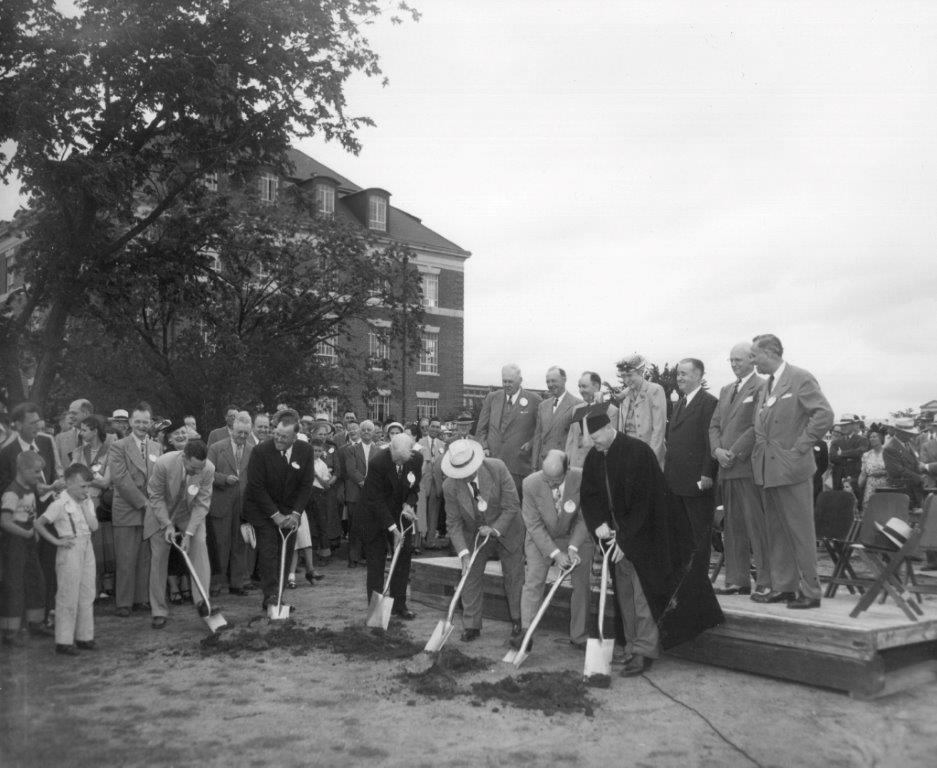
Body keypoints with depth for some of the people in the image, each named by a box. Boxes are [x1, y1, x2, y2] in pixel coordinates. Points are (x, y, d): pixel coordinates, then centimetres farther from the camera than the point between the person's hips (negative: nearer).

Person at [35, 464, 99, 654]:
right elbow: (39, 524, -9)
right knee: (68, 597, -2)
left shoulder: (88, 502, 8)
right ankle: (63, 641, 7)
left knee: (87, 594, 10)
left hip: (87, 548, 7)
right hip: (70, 551, -6)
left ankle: (84, 636, 20)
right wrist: (56, 541, -10)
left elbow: (94, 526, -1)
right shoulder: (59, 505, -10)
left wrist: (84, 506, -7)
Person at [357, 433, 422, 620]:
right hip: (375, 515, -4)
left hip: (400, 513, 5)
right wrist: (393, 528, -25)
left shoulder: (416, 459, -13)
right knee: (376, 561, -3)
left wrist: (409, 504, -19)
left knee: (403, 558, 5)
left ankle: (399, 605, 15)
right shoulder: (377, 462, -28)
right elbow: (376, 500, -24)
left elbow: (415, 488, 2)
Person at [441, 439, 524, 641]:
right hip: (475, 535, 1)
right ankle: (471, 626, 14)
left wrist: (495, 529, -27)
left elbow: (512, 506, -19)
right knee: (470, 577, 1)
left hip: (506, 531, -1)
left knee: (514, 576, 9)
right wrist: (464, 553, -26)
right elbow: (453, 523, -16)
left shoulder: (497, 468, -26)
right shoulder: (450, 486, -22)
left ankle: (518, 620, 27)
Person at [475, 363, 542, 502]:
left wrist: (531, 444, -8)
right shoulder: (492, 398, 12)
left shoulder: (533, 400, 2)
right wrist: (483, 447, 1)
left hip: (518, 467, -3)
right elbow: (481, 428, 15)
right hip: (491, 462, 3)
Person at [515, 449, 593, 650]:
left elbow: (585, 518, -13)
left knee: (581, 584, 2)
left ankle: (578, 636, 15)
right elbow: (534, 525, -20)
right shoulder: (531, 484, -26)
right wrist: (555, 553, -26)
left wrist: (572, 547, -23)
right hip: (541, 538, -1)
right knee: (533, 581, -9)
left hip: (576, 537, 1)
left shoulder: (582, 480, -26)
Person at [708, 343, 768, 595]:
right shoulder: (726, 390, 21)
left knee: (757, 525, -7)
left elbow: (758, 427, -12)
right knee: (733, 527, 9)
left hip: (749, 466, -7)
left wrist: (734, 452, -13)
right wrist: (718, 450, 1)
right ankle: (737, 580, 13)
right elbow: (714, 425, 18)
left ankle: (765, 581, -2)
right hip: (726, 469, 7)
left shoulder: (761, 388, -4)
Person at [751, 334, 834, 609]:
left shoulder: (801, 379, -9)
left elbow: (824, 415, -17)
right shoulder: (765, 385, 16)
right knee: (776, 533, 12)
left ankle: (809, 592, 5)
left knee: (801, 532, -2)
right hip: (767, 470, 8)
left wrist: (799, 449, -16)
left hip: (792, 469, -8)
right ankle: (782, 587, 20)